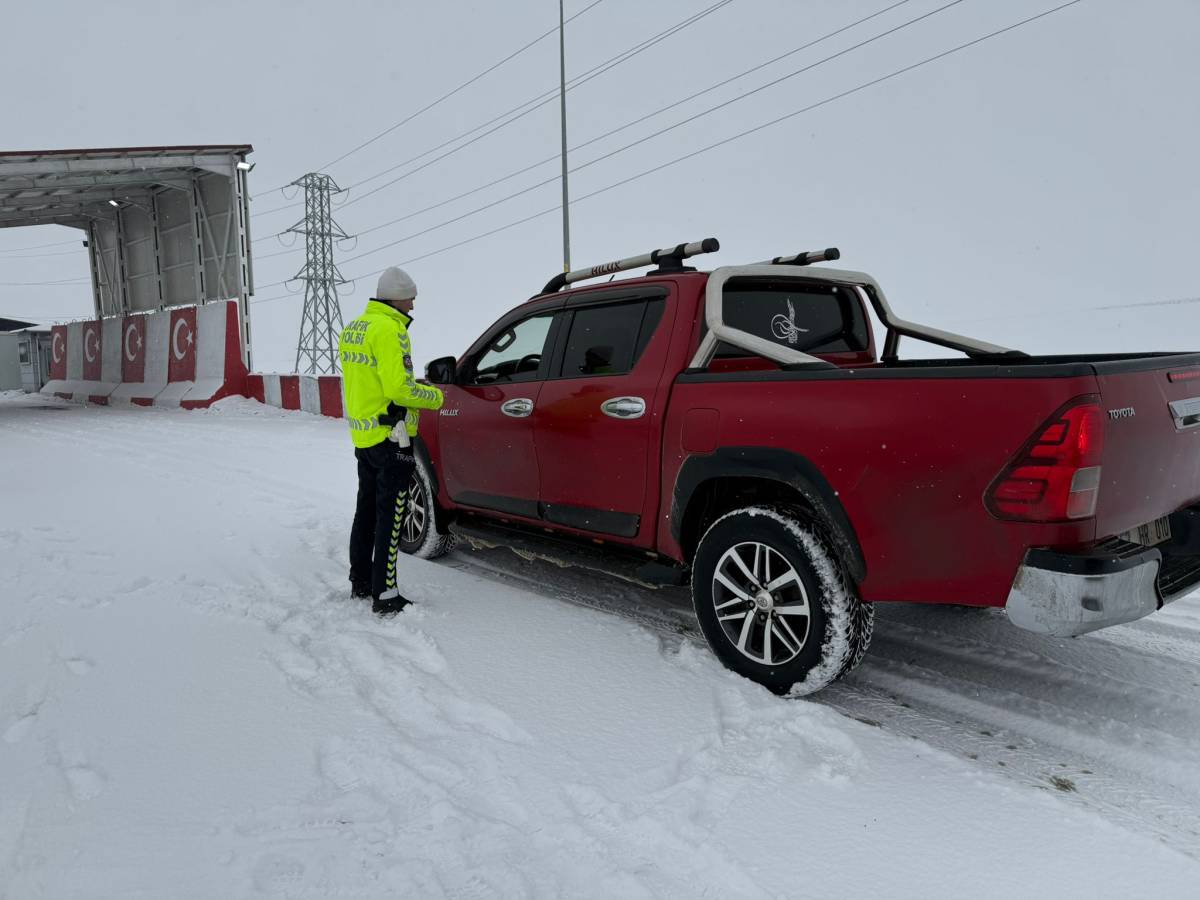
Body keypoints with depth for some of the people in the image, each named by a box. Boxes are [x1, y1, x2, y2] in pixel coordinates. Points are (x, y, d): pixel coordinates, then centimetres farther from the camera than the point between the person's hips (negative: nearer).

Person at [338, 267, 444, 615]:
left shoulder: (353, 328, 14)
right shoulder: (389, 328, -17)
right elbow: (399, 387, -22)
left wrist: (416, 387, 14)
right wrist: (435, 397, -6)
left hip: (362, 435, 10)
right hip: (390, 436, -9)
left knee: (367, 509, 18)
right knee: (390, 517, -4)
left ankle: (360, 581, 29)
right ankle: (385, 596, -1)